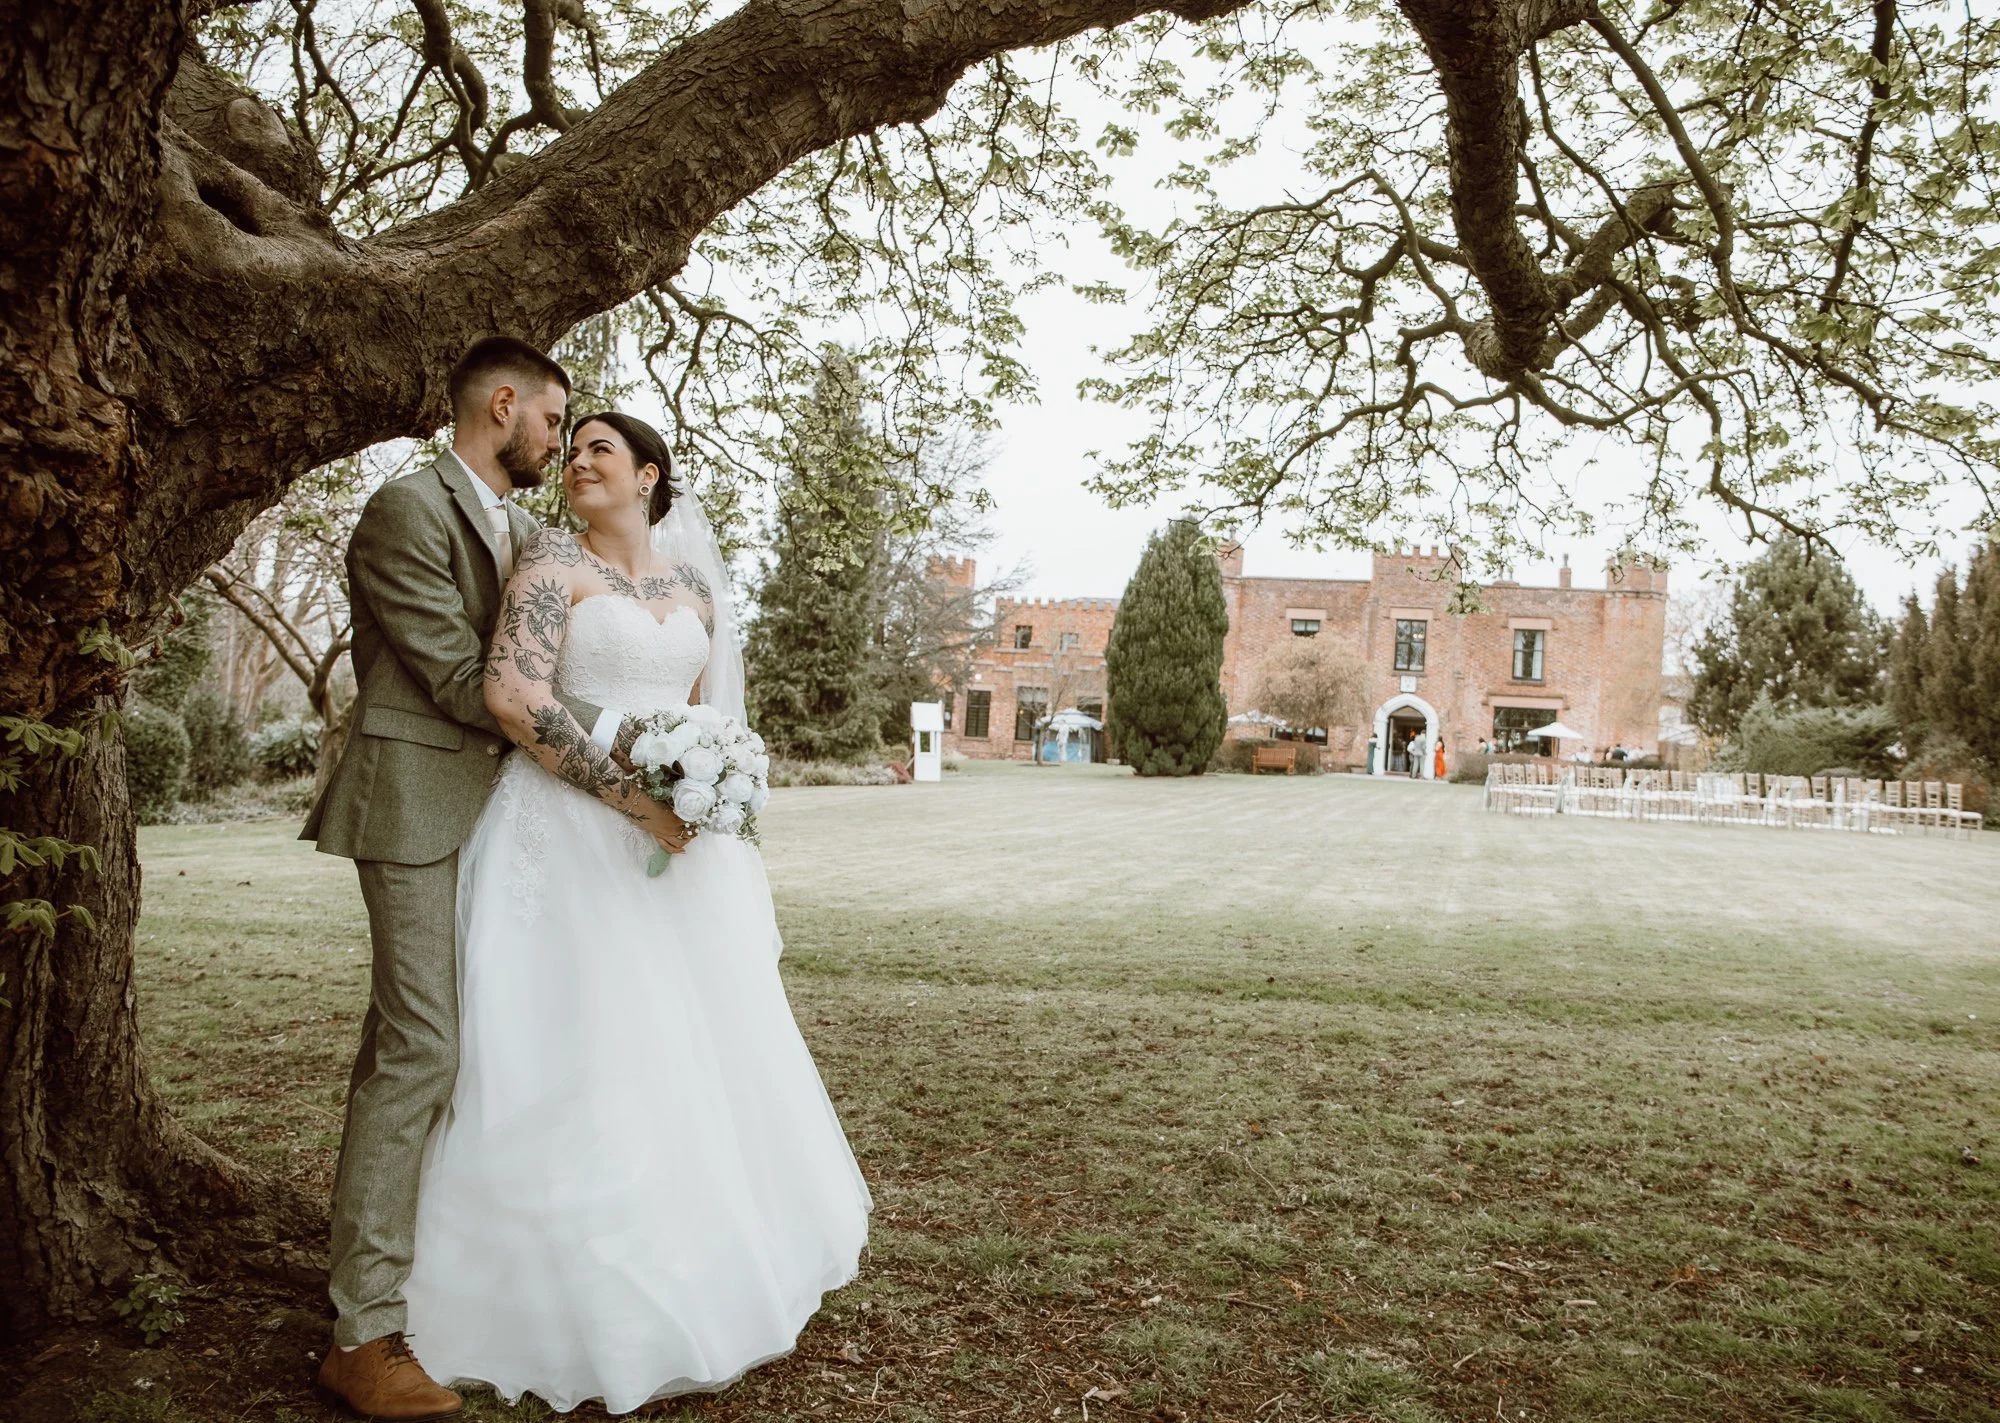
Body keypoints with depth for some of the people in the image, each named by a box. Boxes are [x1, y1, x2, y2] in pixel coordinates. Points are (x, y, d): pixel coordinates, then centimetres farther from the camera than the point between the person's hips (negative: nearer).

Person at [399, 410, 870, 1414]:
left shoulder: (694, 584, 12)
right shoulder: (553, 560, -5)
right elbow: (511, 694, -17)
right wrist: (624, 789, -20)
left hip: (671, 842, 6)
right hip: (570, 839, -5)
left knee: (688, 1051, 13)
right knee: (577, 1056, -1)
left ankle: (701, 1274, 33)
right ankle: (583, 1309, 16)